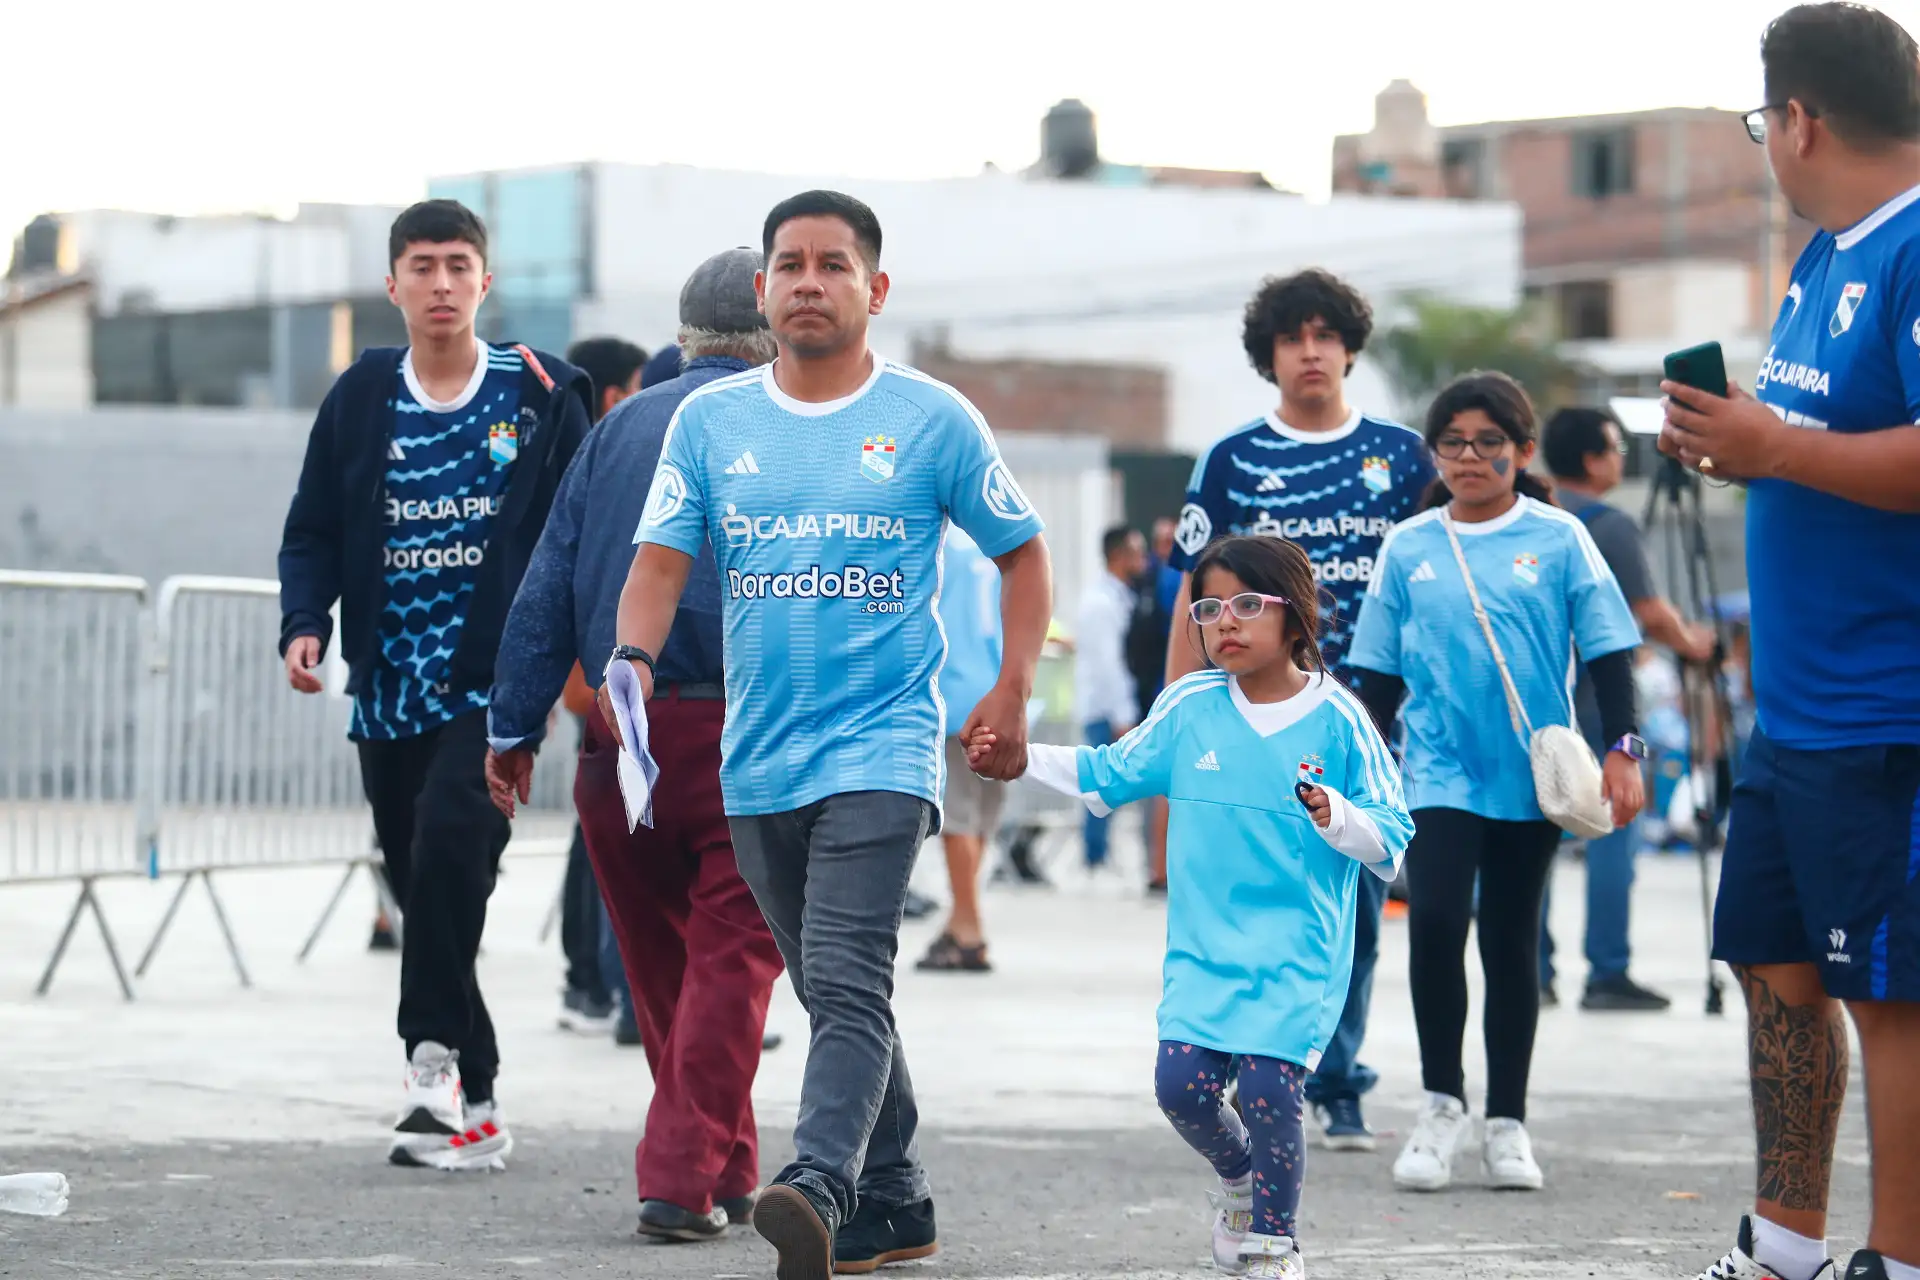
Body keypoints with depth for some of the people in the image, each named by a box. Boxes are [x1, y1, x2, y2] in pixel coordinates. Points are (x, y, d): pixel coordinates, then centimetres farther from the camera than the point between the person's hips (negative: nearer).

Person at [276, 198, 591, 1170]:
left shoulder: (541, 394, 2)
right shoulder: (361, 397, 7)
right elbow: (312, 530, 11)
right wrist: (303, 624, -6)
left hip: (493, 681, -3)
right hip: (390, 687, 3)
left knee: (450, 839, -25)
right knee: (418, 880, 4)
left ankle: (436, 1051, -15)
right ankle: (470, 1104, 12)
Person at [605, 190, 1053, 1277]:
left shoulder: (933, 419, 1)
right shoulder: (710, 421, 8)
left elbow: (1022, 553, 10)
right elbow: (661, 561, 4)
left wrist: (1011, 697, -1)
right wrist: (633, 658, -17)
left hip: (883, 750, -5)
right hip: (758, 763, 5)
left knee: (848, 983, -21)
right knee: (835, 995, 14)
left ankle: (818, 1189, -35)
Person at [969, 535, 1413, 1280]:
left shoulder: (1335, 718, -6)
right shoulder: (1188, 708, 5)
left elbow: (1391, 839, -5)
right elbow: (1110, 774, 19)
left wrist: (1335, 816, -24)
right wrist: (1024, 758, 10)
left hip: (1299, 950, -4)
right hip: (1203, 947, 4)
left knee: (1268, 1086, -14)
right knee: (1181, 1083, -7)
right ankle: (1238, 1180, 25)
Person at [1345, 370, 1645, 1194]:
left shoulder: (1558, 539, -1)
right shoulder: (1406, 548, 4)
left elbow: (1608, 652, 1)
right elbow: (1380, 674, 11)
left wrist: (1623, 752, -6)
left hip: (1530, 776, 0)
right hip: (1438, 774, 0)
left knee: (1512, 942, 8)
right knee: (1433, 921, -17)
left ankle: (1507, 1122, 18)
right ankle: (1441, 1103, -2)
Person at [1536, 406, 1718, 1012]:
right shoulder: (1610, 526, -12)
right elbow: (1650, 616, -11)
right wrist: (1689, 643, 7)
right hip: (1595, 700, -7)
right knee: (1612, 831, -2)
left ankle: (1532, 973, 8)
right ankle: (1608, 974, -5)